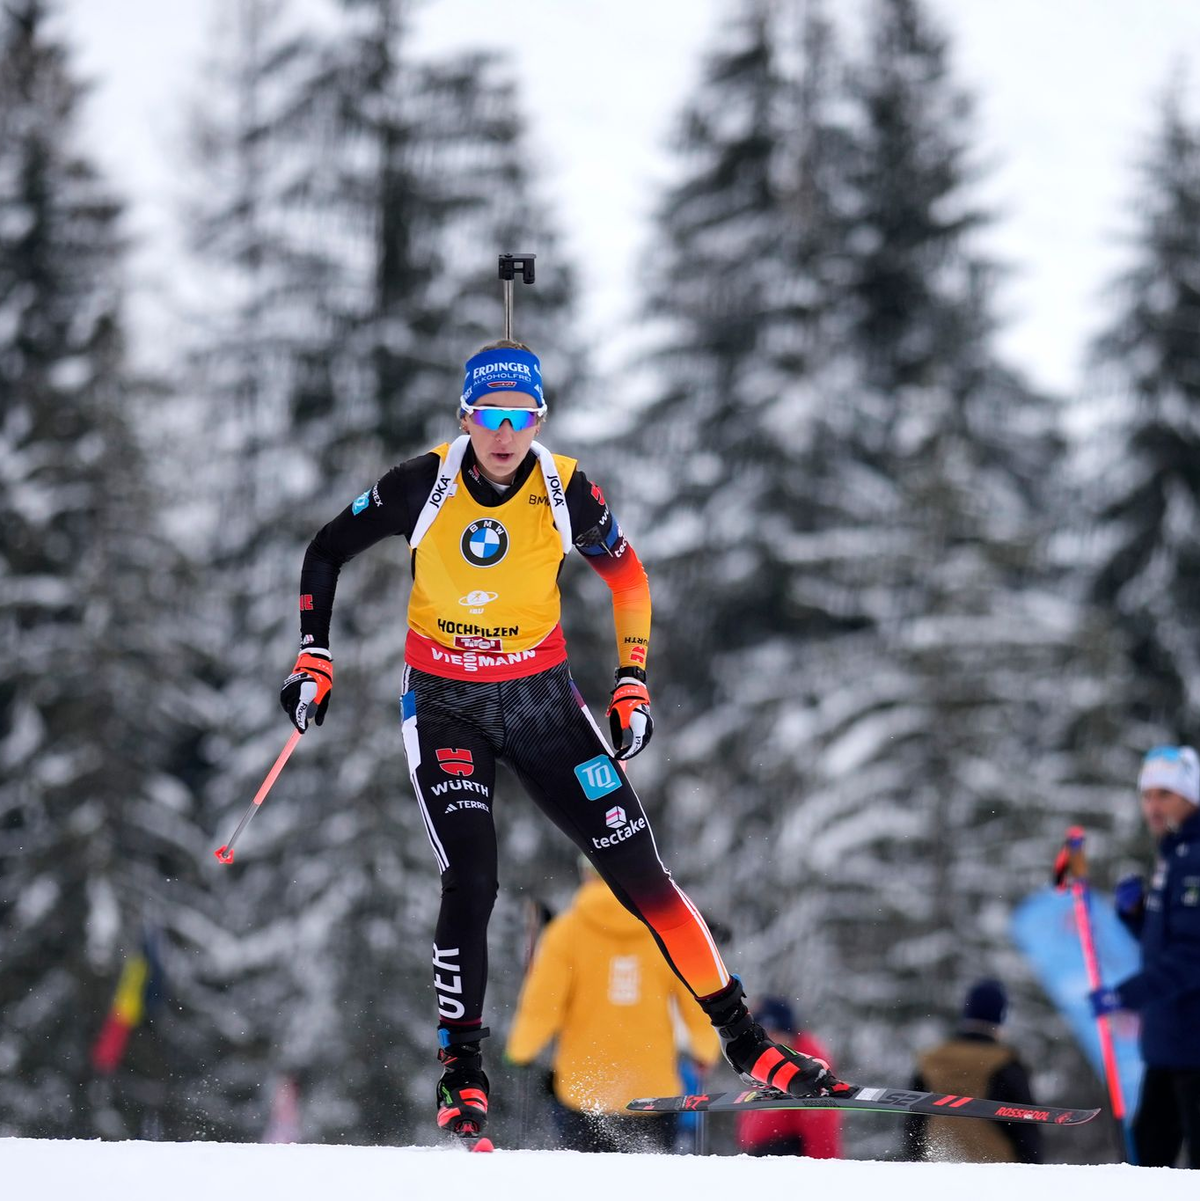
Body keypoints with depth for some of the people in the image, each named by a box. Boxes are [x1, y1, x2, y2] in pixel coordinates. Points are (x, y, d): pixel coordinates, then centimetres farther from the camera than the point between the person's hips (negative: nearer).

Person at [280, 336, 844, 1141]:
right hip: (445, 706, -1)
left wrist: (633, 684, 2)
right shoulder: (424, 486, -15)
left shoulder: (567, 493, -13)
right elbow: (326, 554, -1)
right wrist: (315, 659, -7)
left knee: (641, 874, -2)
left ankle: (743, 1041, 7)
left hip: (543, 701, 1)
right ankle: (462, 1071, -4)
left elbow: (628, 576, 6)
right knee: (471, 883, -19)